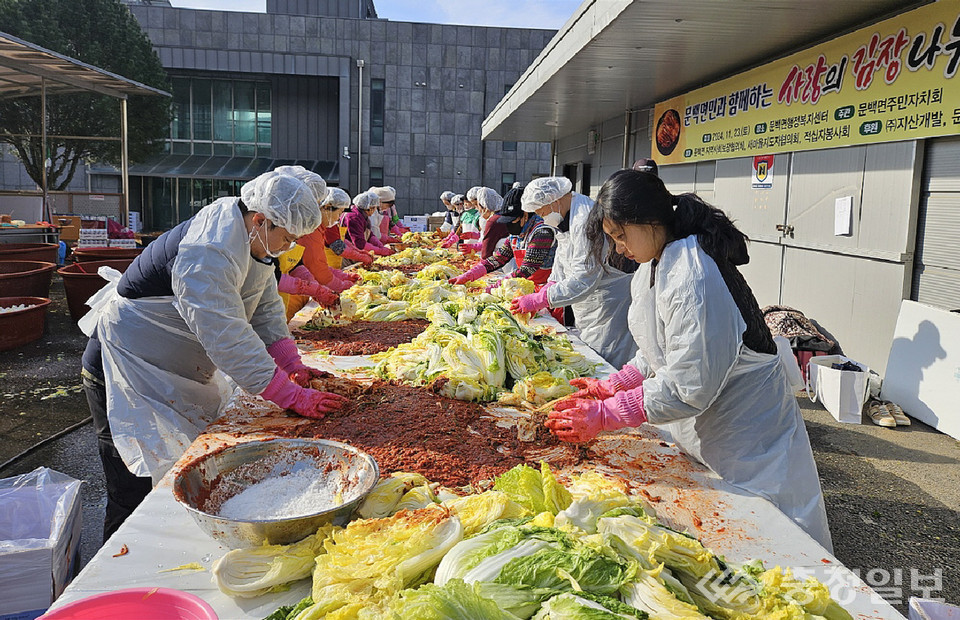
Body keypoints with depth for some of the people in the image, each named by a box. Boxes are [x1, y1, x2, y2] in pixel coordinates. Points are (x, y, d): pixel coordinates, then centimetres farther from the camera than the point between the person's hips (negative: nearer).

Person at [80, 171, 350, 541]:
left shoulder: (249, 237, 0)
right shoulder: (208, 254, -31)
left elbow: (266, 309, 5)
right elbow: (229, 339, -35)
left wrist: (293, 365, -7)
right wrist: (293, 396, -33)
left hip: (177, 371, 9)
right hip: (126, 375, -9)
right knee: (137, 493, -3)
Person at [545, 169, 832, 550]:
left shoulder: (693, 276, -28)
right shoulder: (655, 265, 4)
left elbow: (688, 388, -29)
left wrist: (604, 415, -25)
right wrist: (612, 387, 0)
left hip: (745, 443, -9)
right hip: (698, 431, 9)